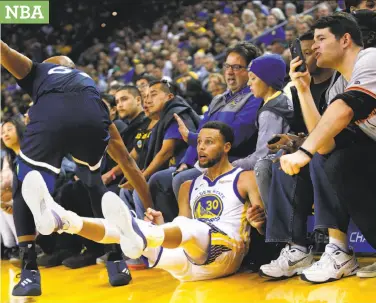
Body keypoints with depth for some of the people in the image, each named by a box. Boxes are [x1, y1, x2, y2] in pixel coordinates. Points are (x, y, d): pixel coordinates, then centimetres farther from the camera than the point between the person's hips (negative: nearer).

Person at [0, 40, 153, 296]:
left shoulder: (38, 70, 41)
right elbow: (128, 163, 43)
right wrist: (150, 208, 47)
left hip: (49, 117, -3)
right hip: (91, 118, 3)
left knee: (25, 192, 17)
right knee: (95, 185, 31)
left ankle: (30, 272, 6)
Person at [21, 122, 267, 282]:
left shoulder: (245, 179, 7)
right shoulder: (190, 185, 23)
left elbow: (262, 218, -7)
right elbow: (182, 230, 18)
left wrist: (259, 219, -31)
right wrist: (161, 226, -4)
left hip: (226, 254, -6)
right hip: (189, 263, 6)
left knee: (192, 228, -39)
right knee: (129, 227, -15)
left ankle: (140, 236, -74)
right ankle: (61, 219, -38)